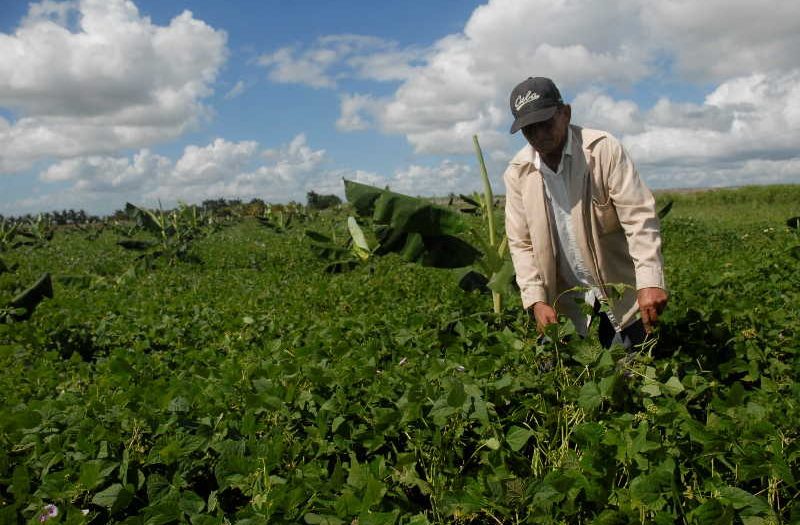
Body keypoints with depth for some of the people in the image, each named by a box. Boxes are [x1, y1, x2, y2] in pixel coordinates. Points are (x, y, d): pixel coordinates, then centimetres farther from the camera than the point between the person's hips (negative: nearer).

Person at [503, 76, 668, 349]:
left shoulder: (603, 149, -13)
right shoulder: (516, 173, -4)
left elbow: (639, 216, -17)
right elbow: (521, 243, -1)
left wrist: (650, 282, -27)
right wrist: (536, 301, -11)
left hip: (620, 288, -2)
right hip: (566, 298, 2)